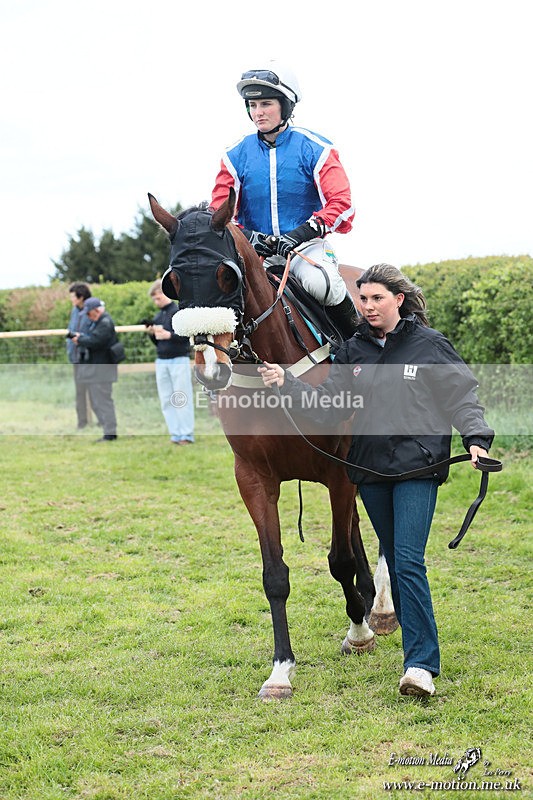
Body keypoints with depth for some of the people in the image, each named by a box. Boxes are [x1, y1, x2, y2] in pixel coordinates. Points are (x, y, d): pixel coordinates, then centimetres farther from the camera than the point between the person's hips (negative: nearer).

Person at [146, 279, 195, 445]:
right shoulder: (157, 317, 14)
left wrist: (169, 335, -22)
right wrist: (152, 333, 0)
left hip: (179, 360, -6)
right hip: (161, 361, 7)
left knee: (182, 398, -5)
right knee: (166, 400, 4)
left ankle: (187, 434, -1)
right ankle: (175, 434, 8)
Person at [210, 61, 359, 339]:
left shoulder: (314, 148, -1)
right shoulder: (237, 155, 7)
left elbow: (340, 202, -9)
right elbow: (220, 209, 7)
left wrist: (302, 233, -23)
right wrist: (246, 235, -14)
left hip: (306, 245, -3)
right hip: (256, 250, 3)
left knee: (318, 283, -34)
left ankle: (357, 334, -6)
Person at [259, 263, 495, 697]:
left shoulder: (430, 345, -2)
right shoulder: (353, 351, 8)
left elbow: (463, 396, 0)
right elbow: (327, 404, 3)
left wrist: (476, 438, -15)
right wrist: (286, 382, -12)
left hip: (417, 467, -5)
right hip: (371, 469, 5)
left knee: (409, 561, -14)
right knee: (395, 561, 14)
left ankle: (422, 664, -14)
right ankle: (419, 645, 30)